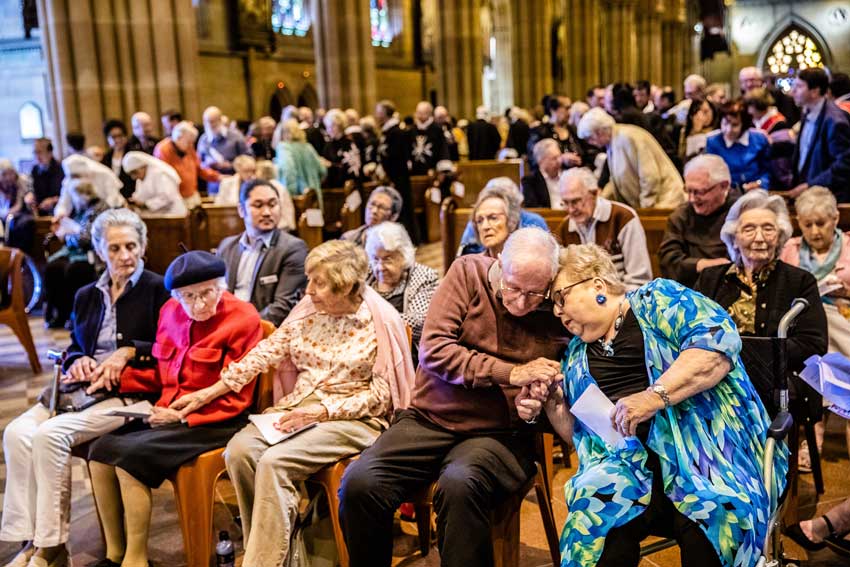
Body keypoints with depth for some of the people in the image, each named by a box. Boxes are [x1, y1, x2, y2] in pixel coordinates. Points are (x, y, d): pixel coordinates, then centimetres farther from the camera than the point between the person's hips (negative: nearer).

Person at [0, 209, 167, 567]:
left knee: (52, 434, -27)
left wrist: (130, 350, -13)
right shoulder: (86, 296, 20)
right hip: (82, 387, 6)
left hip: (130, 392, -6)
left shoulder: (158, 289, 2)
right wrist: (77, 361, 1)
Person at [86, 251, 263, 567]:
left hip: (214, 421, -7)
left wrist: (183, 417, -18)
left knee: (130, 457, -24)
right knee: (100, 452, -12)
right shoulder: (171, 312, 8)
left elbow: (235, 398, -10)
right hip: (168, 413, 7)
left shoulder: (242, 318, -11)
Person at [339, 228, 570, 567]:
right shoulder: (468, 272, -2)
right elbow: (433, 349, -11)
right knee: (359, 482, -21)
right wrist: (511, 373, -16)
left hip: (499, 433, -1)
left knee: (459, 485, -35)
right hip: (431, 420, 2)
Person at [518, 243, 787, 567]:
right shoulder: (576, 355, 22)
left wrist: (654, 395, -20)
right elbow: (578, 432, 25)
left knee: (704, 538, -35)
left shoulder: (658, 299, 7)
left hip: (704, 441, -4)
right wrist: (552, 406, 5)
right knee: (594, 523, -30)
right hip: (628, 464, 4)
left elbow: (720, 338, -11)